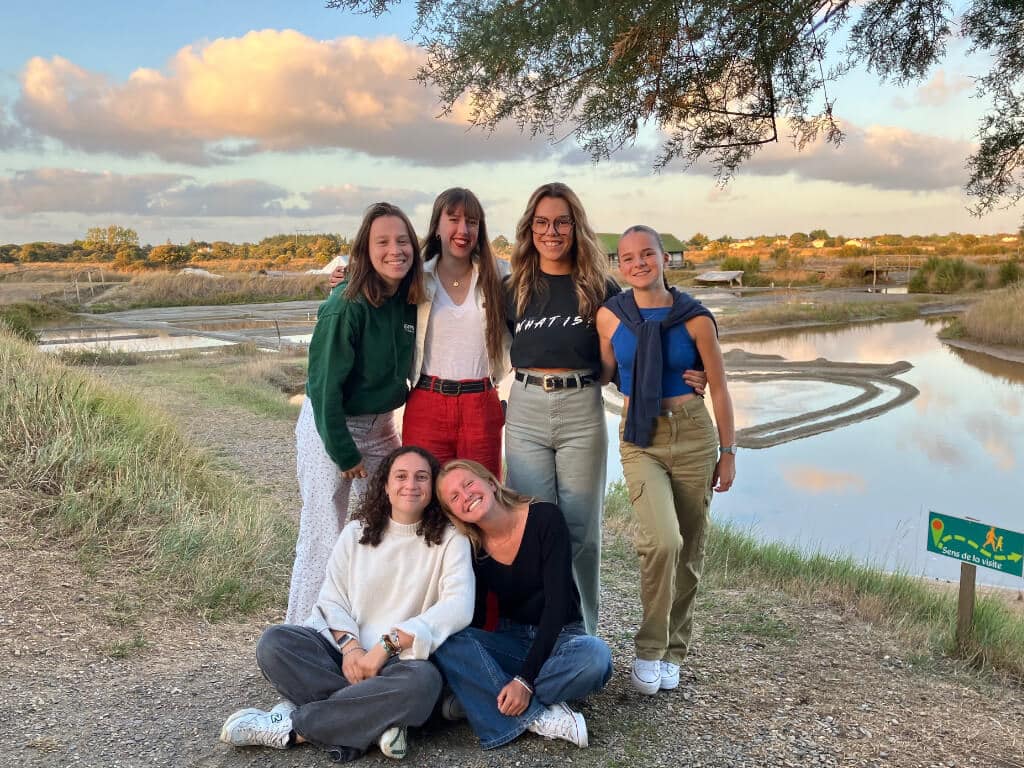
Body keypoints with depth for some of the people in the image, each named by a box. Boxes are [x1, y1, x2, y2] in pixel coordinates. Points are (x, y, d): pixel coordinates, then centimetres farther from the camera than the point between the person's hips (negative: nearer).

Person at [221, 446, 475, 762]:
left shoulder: (450, 540, -3)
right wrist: (349, 646, -18)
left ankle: (289, 727, -25)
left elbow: (459, 608, -17)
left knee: (423, 681, -38)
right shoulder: (356, 532, 8)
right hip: (344, 651, 3)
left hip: (402, 660, -3)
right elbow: (331, 599, 4)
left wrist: (386, 646, -23)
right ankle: (376, 721, -28)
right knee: (274, 643, -22)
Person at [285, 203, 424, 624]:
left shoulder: (410, 301, -2)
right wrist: (344, 452, -15)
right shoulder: (346, 306, -22)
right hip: (329, 428, -7)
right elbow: (325, 384, -18)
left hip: (380, 427, 7)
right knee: (324, 540, -2)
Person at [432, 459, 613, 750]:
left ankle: (483, 698, -22)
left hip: (558, 636, -2)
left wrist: (525, 680, -26)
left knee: (595, 656, -36)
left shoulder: (544, 518, -15)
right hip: (510, 643, 3)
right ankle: (540, 717, -28)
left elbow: (557, 602, -20)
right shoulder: (472, 548, -4)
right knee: (446, 641, -26)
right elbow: (470, 622, -2)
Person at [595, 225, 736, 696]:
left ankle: (672, 651, 26)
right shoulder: (610, 316, -1)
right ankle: (649, 648, -1)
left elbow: (718, 388, 2)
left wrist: (728, 452, 3)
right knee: (663, 541, -21)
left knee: (688, 550, 7)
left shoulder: (695, 318, -4)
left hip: (693, 434, 1)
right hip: (640, 439, -1)